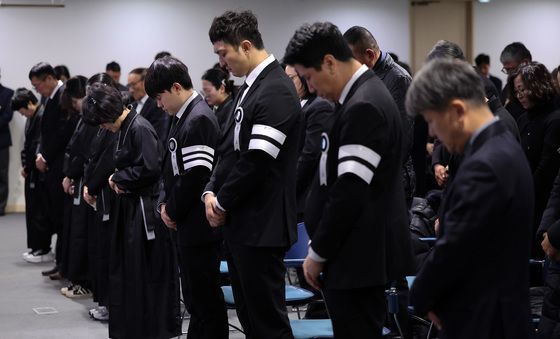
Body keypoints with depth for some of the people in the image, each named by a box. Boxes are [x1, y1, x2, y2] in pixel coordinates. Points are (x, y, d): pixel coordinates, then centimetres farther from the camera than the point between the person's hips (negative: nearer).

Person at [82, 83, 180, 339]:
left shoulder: (140, 128, -16)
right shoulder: (124, 128, 11)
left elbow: (151, 169, -23)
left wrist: (119, 178, -10)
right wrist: (117, 180, -1)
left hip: (145, 209, -9)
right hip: (130, 205, 9)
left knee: (147, 272, -2)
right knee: (125, 270, 14)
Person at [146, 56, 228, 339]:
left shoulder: (199, 119, -16)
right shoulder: (183, 117, 13)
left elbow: (195, 176, -21)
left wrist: (173, 210, -9)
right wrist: (164, 203, 6)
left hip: (199, 226, -9)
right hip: (188, 224, 10)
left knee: (205, 298, -3)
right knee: (196, 296, 16)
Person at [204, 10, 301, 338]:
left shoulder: (276, 92, -16)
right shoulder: (251, 87, 13)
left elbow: (257, 161, -20)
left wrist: (223, 203, -9)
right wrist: (211, 192, 4)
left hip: (261, 226, -10)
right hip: (240, 222, 10)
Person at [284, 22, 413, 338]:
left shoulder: (363, 107, -19)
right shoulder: (365, 95, 12)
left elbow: (350, 192, -22)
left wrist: (318, 252, -12)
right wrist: (323, 247, 18)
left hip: (359, 255, -10)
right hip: (363, 251, 10)